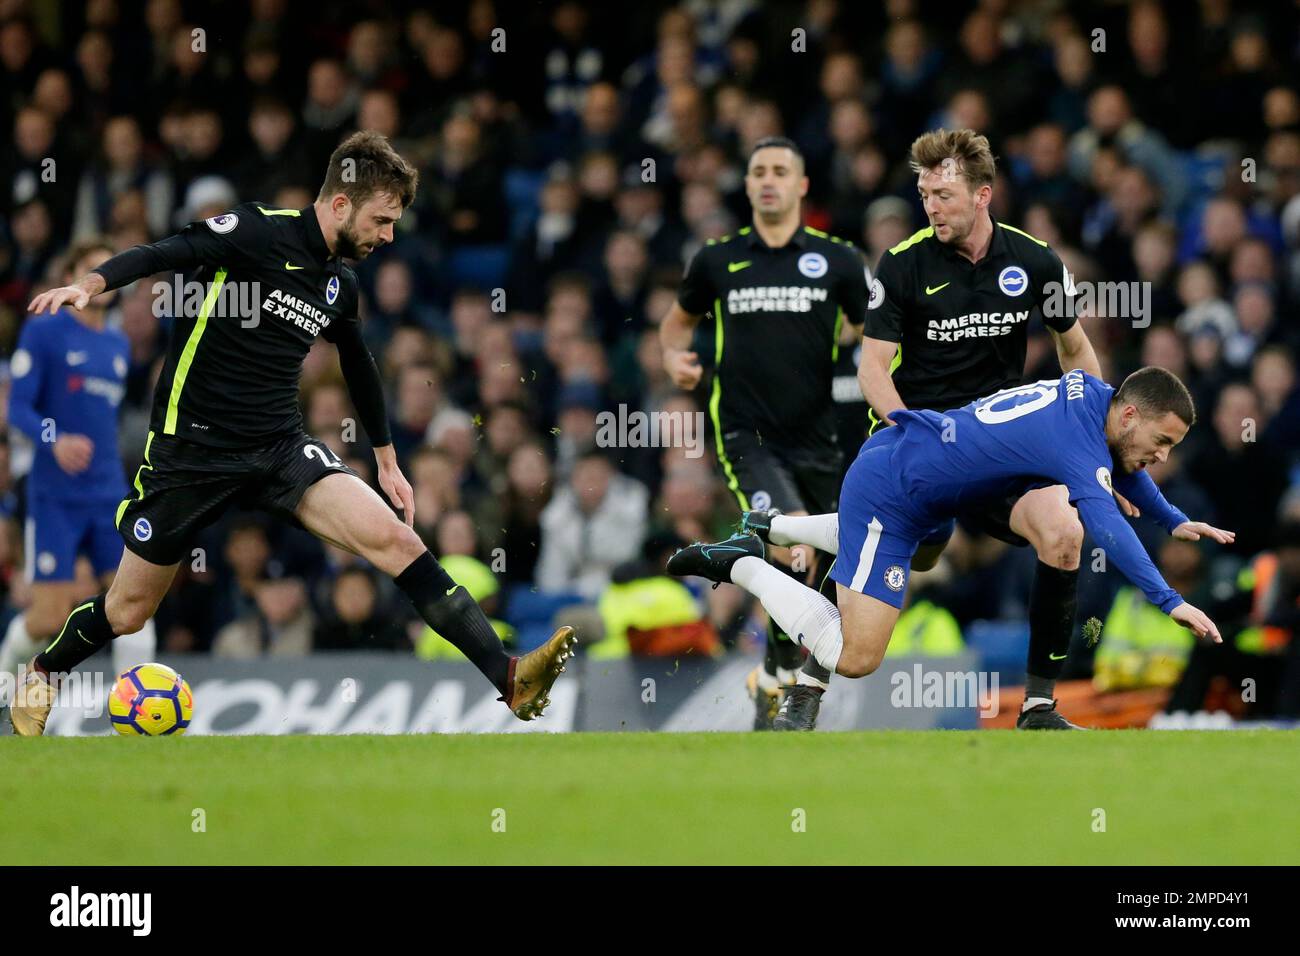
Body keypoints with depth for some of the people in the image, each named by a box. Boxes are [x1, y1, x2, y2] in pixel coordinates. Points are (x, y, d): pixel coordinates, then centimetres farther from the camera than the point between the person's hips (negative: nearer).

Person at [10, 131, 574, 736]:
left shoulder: (340, 283, 9)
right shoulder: (258, 233, -11)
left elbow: (358, 365, 26)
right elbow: (160, 255, -21)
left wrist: (387, 462, 32)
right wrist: (89, 285, -39)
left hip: (281, 450, 5)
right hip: (193, 447, -5)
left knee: (394, 538, -17)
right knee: (126, 614, 4)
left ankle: (509, 680, -24)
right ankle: (41, 676, 36)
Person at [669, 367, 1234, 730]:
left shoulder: (1092, 393, 1)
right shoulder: (1079, 443, -27)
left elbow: (1119, 460, 24)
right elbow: (1106, 526, -43)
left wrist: (1172, 521, 20)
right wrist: (1166, 600, -48)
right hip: (887, 495, -10)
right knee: (855, 657, -18)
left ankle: (773, 529, 42)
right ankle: (741, 566, -4)